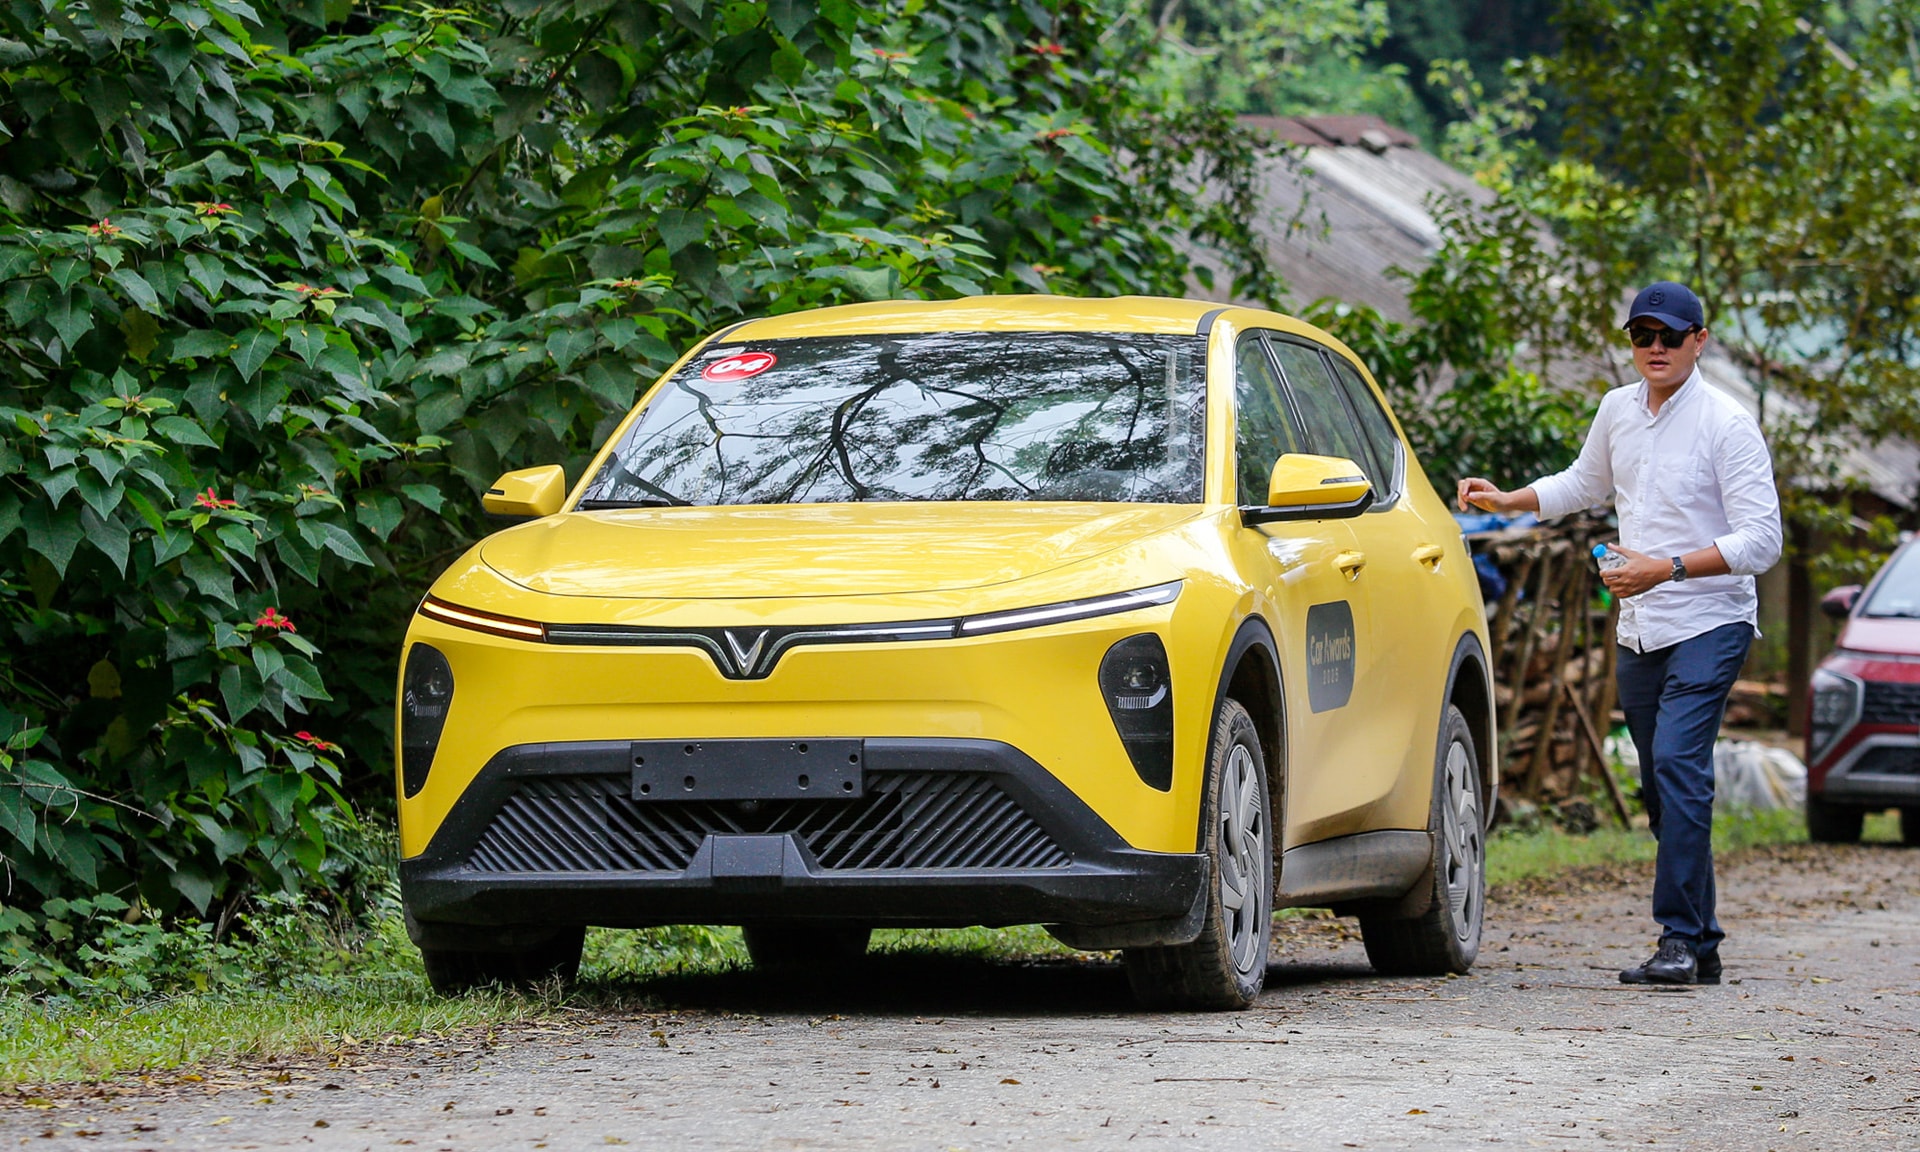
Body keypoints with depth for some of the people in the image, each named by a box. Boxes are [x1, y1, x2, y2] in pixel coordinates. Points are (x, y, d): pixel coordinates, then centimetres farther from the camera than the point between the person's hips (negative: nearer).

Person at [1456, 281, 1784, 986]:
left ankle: (1680, 939, -25)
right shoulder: (1617, 411, 9)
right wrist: (1509, 501, 18)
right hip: (1639, 632, 7)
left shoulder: (1727, 424, -12)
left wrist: (1668, 569, -25)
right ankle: (1702, 947, 13)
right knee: (1663, 788, 7)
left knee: (1678, 765, -22)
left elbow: (1761, 541, -17)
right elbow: (1586, 484, 31)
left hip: (1709, 624, -7)